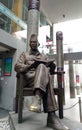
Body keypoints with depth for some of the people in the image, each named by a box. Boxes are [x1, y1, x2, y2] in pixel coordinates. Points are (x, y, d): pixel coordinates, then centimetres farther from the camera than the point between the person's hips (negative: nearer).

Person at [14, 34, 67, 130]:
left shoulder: (44, 56, 31)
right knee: (42, 66, -35)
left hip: (43, 78, 2)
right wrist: (31, 66, -13)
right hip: (29, 77, -2)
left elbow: (51, 71, 19)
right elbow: (17, 67, 5)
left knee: (42, 67, -35)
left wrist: (52, 66, -7)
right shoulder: (24, 54, 24)